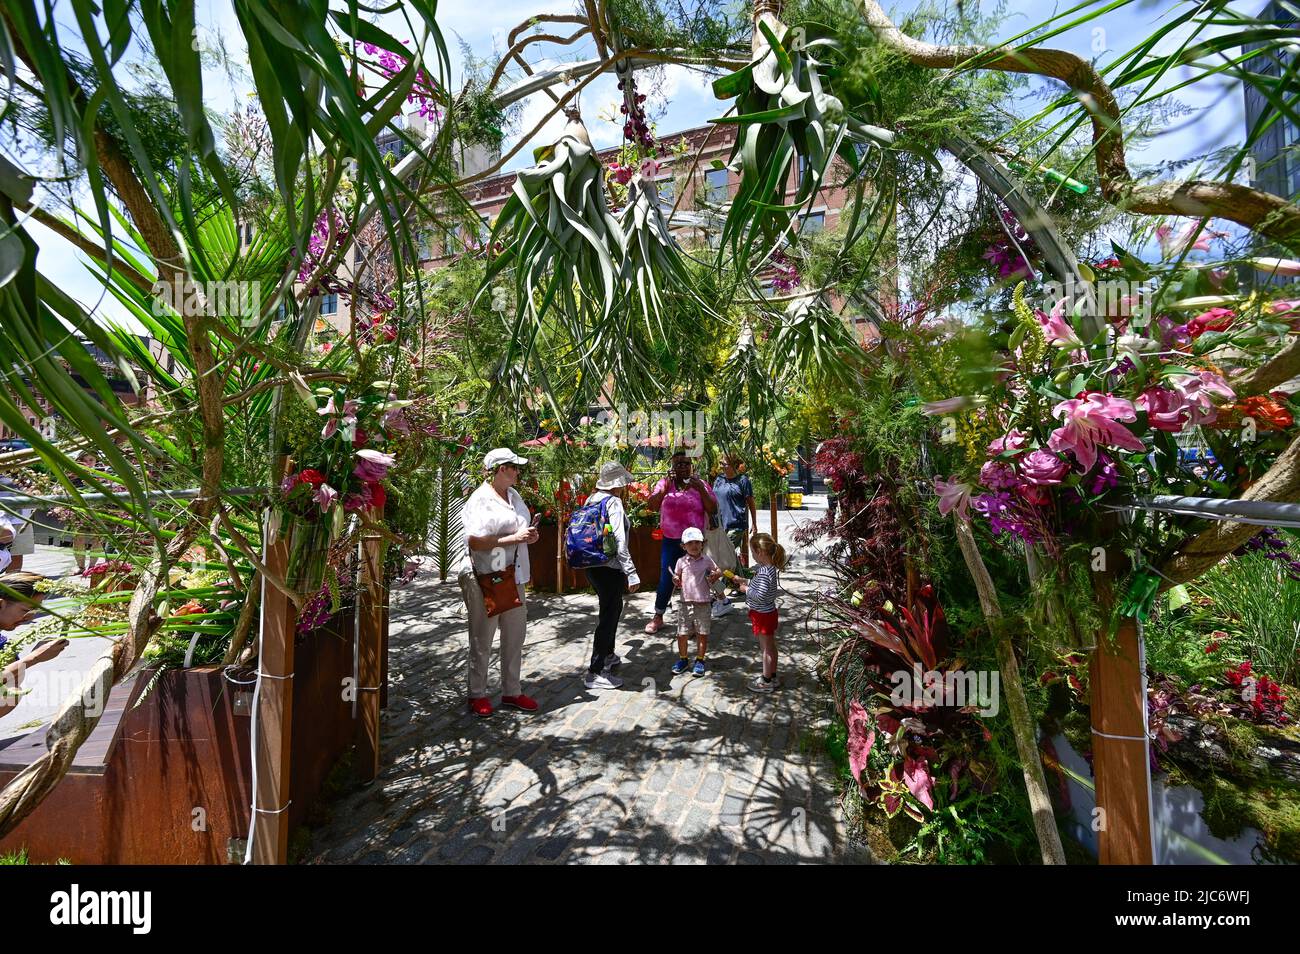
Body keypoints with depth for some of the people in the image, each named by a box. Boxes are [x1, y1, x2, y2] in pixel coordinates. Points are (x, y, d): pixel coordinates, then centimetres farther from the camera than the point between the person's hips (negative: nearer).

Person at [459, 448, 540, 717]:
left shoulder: (514, 495, 10)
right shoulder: (481, 499, -14)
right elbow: (475, 542, -22)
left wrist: (529, 535, 0)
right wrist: (514, 538, -23)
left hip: (513, 576, 8)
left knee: (515, 636, 14)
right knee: (482, 640, 9)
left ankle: (511, 691, 29)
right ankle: (477, 694, 27)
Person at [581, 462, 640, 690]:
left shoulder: (592, 500, 8)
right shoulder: (613, 503, -17)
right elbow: (619, 541, -24)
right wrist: (631, 573, -23)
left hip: (593, 566, 9)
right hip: (609, 568, -9)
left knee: (614, 608, 25)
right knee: (609, 614, 1)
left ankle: (608, 655, 42)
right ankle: (595, 673, 8)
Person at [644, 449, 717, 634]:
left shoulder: (700, 484, 0)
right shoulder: (665, 484, 1)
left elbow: (713, 510, -5)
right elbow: (651, 505, -9)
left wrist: (700, 490, -17)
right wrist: (666, 486, -18)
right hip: (671, 541, 0)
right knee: (666, 579, 5)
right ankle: (658, 617, 24)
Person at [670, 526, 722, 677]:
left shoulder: (707, 560, 0)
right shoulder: (681, 561, 0)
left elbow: (718, 571, 15)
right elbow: (678, 582, 9)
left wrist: (715, 575, -6)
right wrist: (675, 580, -13)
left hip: (703, 604, 0)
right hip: (685, 603, 0)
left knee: (702, 634, 7)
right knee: (682, 634, 6)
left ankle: (699, 661, 24)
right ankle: (683, 659, 27)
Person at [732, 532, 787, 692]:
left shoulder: (764, 572, -29)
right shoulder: (770, 568, 2)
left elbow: (760, 596, -31)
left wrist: (746, 589, -17)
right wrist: (746, 582, 7)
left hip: (762, 615, -9)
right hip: (768, 612, 9)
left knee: (766, 648, 5)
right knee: (770, 646, 21)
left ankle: (766, 682, 19)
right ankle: (771, 675, 35)